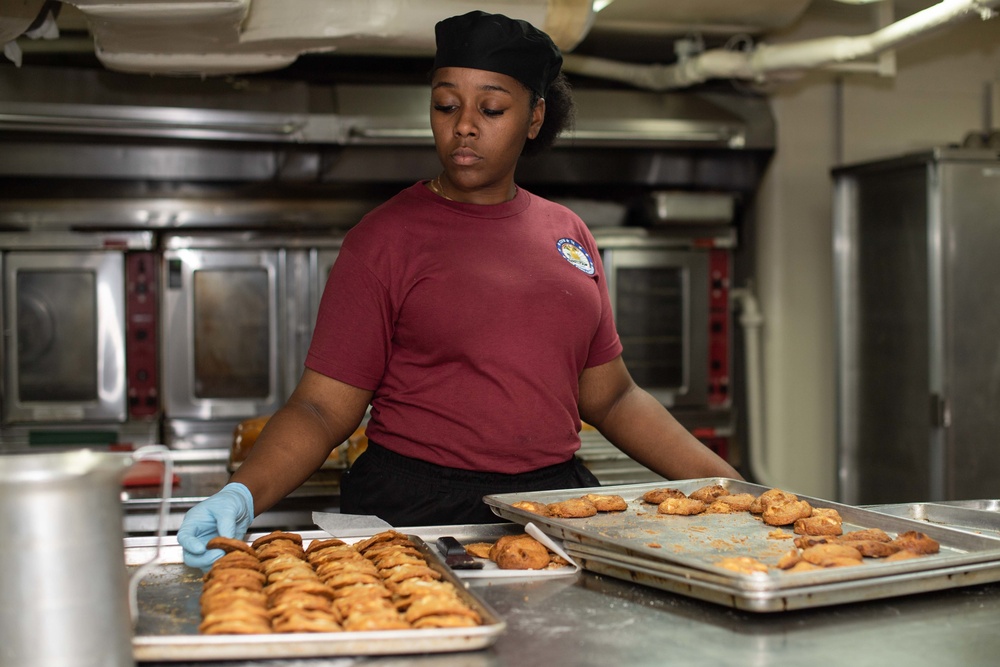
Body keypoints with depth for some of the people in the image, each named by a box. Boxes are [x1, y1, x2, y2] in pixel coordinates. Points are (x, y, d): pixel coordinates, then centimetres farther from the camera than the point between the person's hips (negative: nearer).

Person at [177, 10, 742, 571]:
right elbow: (323, 407, -5)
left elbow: (611, 397, 17)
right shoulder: (386, 238, -1)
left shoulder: (568, 234, 12)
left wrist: (726, 484, 10)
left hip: (558, 500, 3)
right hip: (416, 514, -3)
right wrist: (243, 496, -21)